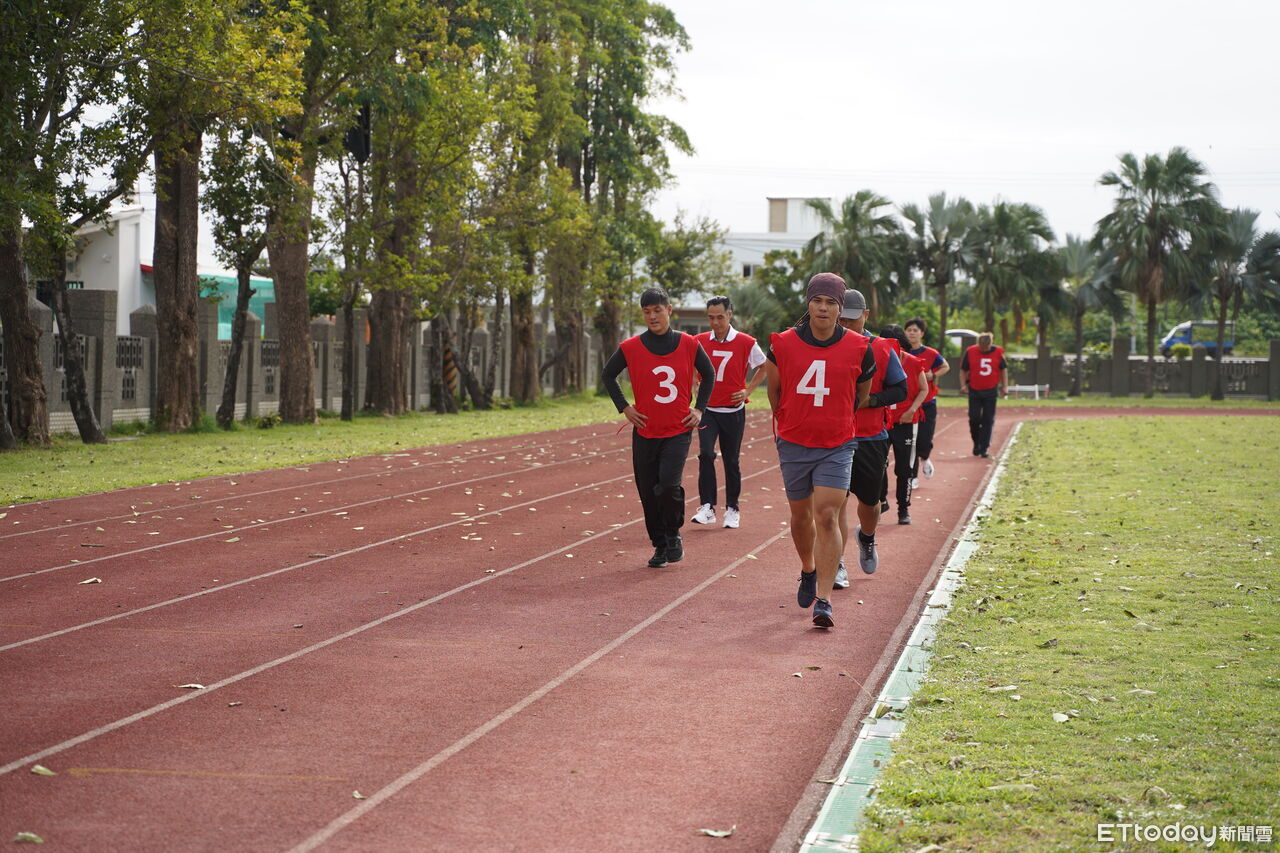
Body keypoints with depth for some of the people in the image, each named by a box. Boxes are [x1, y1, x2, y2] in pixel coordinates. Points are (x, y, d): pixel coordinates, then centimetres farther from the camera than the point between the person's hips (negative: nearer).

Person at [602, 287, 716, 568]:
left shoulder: (688, 344, -2)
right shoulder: (631, 348, -3)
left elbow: (708, 375, 14)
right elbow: (607, 375, 12)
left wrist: (699, 408, 5)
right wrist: (624, 407, 4)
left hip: (679, 431, -1)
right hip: (645, 432, 2)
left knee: (668, 484, -18)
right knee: (648, 492, 4)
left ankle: (674, 535, 6)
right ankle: (660, 545, 21)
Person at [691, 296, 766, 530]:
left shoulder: (746, 343, -5)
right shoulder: (699, 342, 1)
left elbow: (763, 367, 8)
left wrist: (748, 390, -2)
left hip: (734, 411, -1)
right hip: (707, 409, 1)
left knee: (731, 461, 7)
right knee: (705, 454, -16)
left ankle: (732, 509, 20)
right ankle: (707, 507, -14)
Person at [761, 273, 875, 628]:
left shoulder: (858, 349, -5)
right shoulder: (783, 344, -5)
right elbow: (774, 389, 12)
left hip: (836, 446, -2)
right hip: (793, 444, 2)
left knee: (827, 517, -13)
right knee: (801, 516, 15)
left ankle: (823, 600, -14)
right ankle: (808, 571, 44)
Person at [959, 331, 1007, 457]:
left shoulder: (998, 352, -1)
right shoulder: (970, 352, -4)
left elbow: (1003, 369, 11)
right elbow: (963, 370, 5)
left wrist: (1005, 387, 5)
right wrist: (963, 385, -7)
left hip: (991, 391, 0)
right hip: (974, 391, 0)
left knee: (988, 420, 0)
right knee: (974, 418, -2)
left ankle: (984, 448, 6)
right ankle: (976, 444, 21)